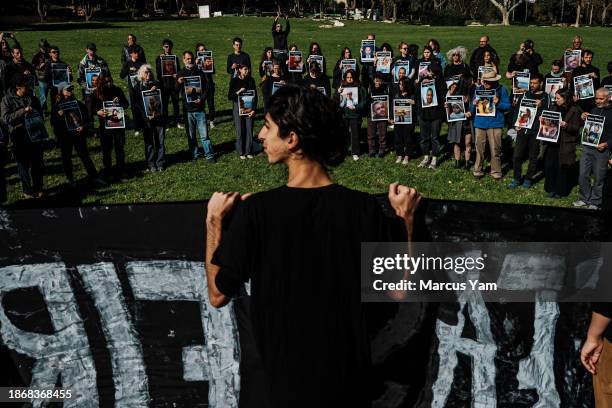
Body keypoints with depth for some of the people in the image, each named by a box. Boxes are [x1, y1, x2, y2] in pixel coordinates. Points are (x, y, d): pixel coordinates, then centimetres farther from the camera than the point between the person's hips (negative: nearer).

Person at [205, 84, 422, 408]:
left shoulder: (255, 210, -20)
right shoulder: (364, 208, -16)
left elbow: (218, 295, -10)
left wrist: (214, 220, 0)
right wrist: (405, 217, 0)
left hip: (286, 376, -1)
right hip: (349, 375, 2)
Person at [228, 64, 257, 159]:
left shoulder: (251, 80, 3)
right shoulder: (234, 81, -3)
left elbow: (255, 96, 4)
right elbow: (229, 97, -4)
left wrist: (254, 109, -4)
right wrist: (238, 92, -20)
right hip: (238, 108, -2)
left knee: (249, 130, 2)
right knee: (240, 131, 0)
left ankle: (248, 152, 13)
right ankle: (241, 152, 11)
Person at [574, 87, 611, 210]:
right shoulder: (592, 109, 9)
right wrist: (582, 118, 0)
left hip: (602, 149, -4)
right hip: (587, 147, 4)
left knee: (598, 178, 4)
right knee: (583, 175, 6)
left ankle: (595, 203, 16)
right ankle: (585, 199, 22)